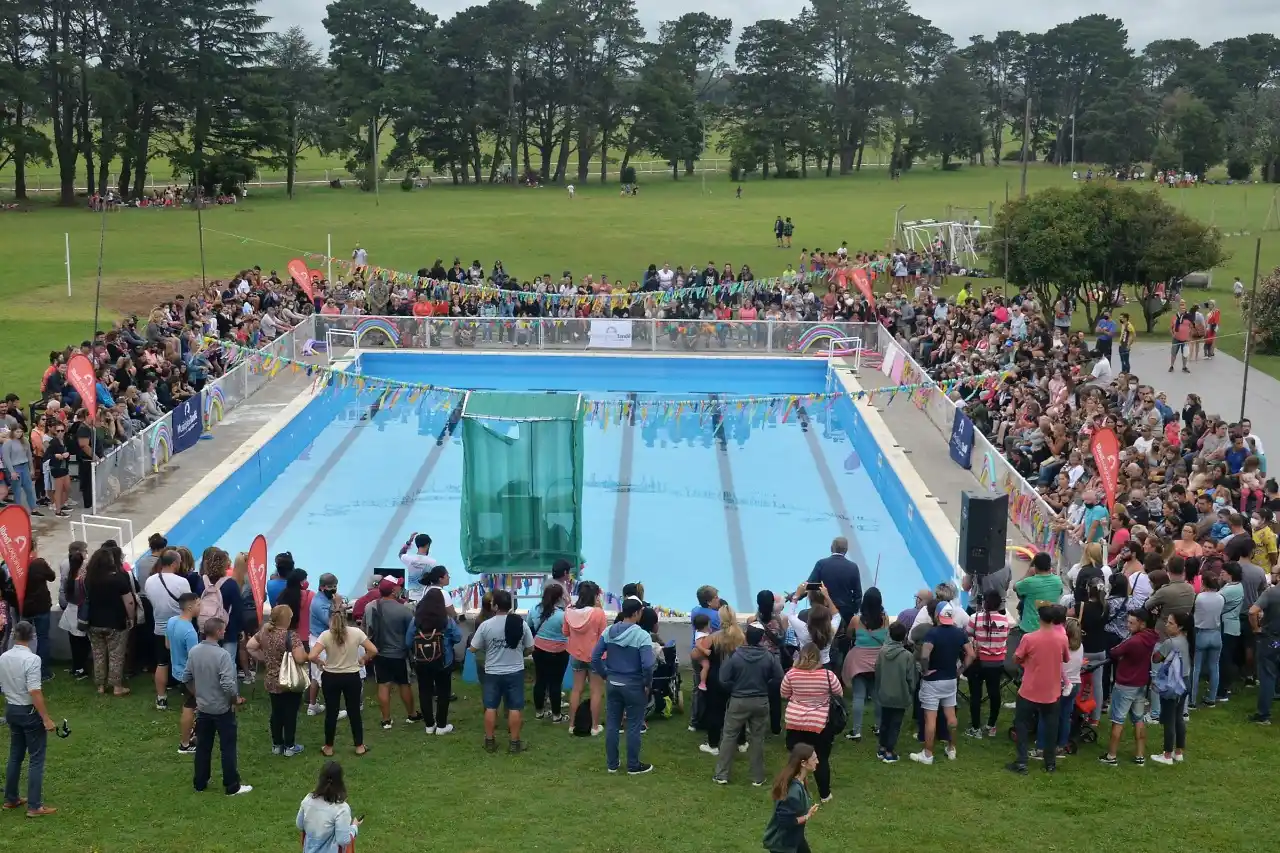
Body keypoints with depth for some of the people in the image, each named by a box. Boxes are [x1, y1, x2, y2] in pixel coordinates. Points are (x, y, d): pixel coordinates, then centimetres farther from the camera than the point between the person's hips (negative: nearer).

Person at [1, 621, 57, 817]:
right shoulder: (31, 659, -22)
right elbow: (35, 692, -26)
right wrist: (46, 718, -21)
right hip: (29, 712, -7)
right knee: (36, 759, 0)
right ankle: (34, 806, 0)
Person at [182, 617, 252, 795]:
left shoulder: (194, 651, -3)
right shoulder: (222, 654, -24)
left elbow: (186, 678, 6)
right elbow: (227, 685, -28)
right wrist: (236, 700, -10)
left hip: (202, 707, 6)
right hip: (222, 709, -6)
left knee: (203, 746, 17)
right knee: (228, 748, 5)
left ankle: (200, 783, 26)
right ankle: (232, 786, 11)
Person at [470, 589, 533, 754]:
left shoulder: (486, 625, -11)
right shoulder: (520, 623, -7)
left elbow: (474, 648, -2)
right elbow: (530, 648, 1)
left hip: (492, 673, 0)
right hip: (515, 672, 0)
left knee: (490, 707, 11)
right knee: (515, 708, 6)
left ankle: (490, 741, 16)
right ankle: (514, 742, 10)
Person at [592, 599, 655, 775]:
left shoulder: (608, 631, -1)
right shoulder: (642, 635, -18)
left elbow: (595, 657, 0)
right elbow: (647, 665, -24)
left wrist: (605, 675, 11)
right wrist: (647, 683, -8)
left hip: (613, 683, 5)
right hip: (634, 685, -5)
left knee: (612, 724, 13)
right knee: (634, 726, 7)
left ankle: (612, 763, 22)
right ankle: (634, 766, 15)